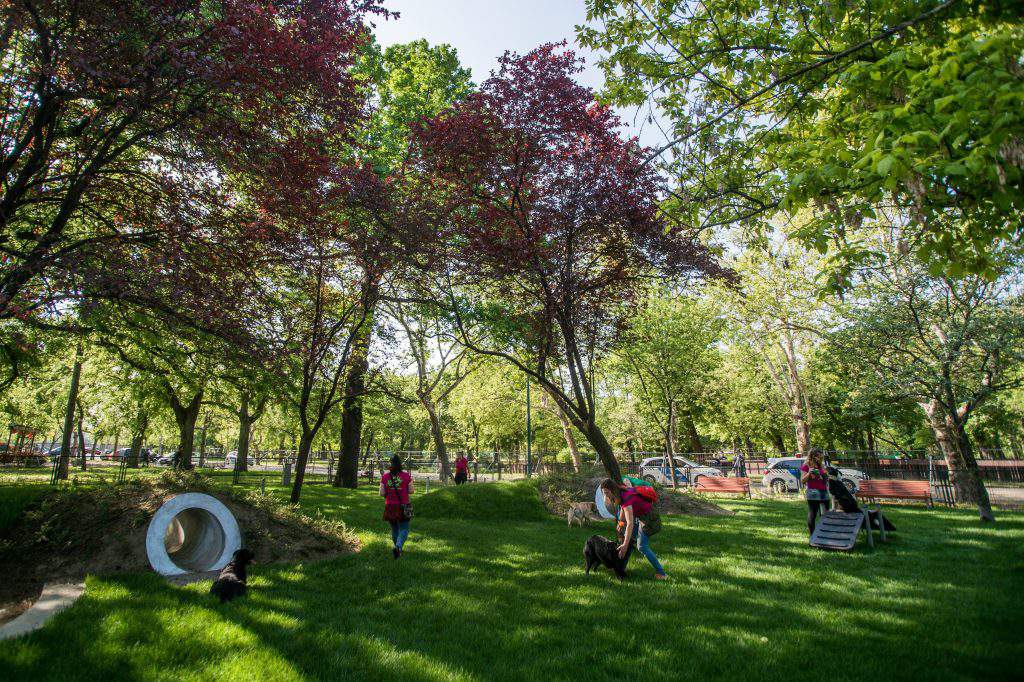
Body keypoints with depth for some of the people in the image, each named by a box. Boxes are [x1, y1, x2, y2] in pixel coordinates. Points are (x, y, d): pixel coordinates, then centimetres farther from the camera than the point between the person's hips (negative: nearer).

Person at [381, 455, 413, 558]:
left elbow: (381, 494, -4)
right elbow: (411, 491, -4)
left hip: (390, 507, 2)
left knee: (394, 529, 20)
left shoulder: (385, 477, -3)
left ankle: (397, 547, 31)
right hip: (403, 507, -2)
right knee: (404, 529, 5)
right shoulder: (406, 476, -7)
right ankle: (398, 546, -19)